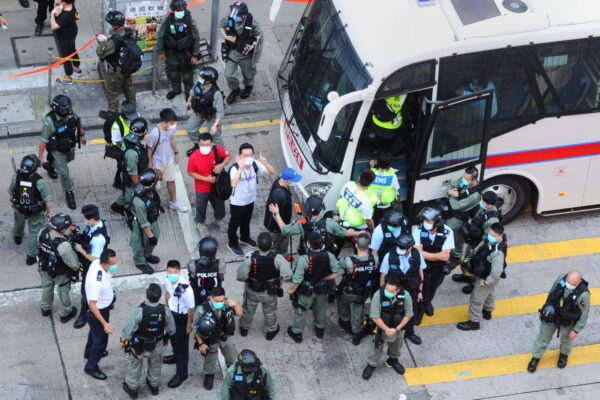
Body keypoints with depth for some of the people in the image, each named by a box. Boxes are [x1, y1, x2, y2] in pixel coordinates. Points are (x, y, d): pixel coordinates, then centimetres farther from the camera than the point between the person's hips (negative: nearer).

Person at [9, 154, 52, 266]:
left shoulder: (16, 176, -25)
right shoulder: (39, 181, -34)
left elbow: (11, 192, -6)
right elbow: (47, 199, -23)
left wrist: (12, 201, 16)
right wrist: (49, 211, -5)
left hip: (19, 208, 4)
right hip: (36, 212, -4)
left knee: (19, 222, 36)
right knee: (35, 232, 15)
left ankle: (17, 236, 66)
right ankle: (31, 256, 21)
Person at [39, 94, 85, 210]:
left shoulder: (71, 113, -21)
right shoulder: (50, 121, -35)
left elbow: (79, 123, 3)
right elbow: (44, 140, -26)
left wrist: (82, 135, 16)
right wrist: (40, 157, -20)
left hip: (70, 146, 6)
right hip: (57, 150, -6)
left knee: (69, 159, 34)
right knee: (63, 172, -1)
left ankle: (50, 166, 64)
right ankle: (69, 194, 22)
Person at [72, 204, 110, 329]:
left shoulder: (98, 238, -40)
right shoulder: (94, 224, -15)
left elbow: (95, 259, -31)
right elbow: (86, 238, 5)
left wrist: (81, 250, -24)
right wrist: (77, 237, -13)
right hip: (86, 264, 8)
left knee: (86, 290, 12)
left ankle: (83, 315, 32)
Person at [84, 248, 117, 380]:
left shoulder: (97, 262, -19)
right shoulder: (96, 280, -43)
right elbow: (92, 304, -35)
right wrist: (104, 323, -33)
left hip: (104, 306, 9)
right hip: (98, 311, -9)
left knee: (95, 331, 34)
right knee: (101, 340, 13)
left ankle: (89, 352, 61)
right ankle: (91, 367, 36)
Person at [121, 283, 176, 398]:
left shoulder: (139, 311, -36)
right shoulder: (165, 312, -25)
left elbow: (128, 331, -26)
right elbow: (172, 330, -9)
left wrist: (124, 340, -4)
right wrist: (164, 336, 13)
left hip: (138, 346, -2)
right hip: (157, 346, 3)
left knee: (134, 368, 26)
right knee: (155, 367, 31)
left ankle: (132, 389, 46)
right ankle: (154, 386, 54)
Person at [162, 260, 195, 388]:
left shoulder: (185, 288, -37)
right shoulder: (167, 281, -17)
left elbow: (191, 307, -24)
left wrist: (189, 324, -14)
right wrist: (166, 307, 18)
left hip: (182, 317, -7)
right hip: (171, 313, 7)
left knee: (181, 344, 7)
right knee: (172, 337, 30)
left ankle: (181, 374, 22)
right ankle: (176, 356, 58)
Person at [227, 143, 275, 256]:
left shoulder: (255, 164, -17)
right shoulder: (235, 168, -32)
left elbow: (272, 172, -16)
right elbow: (233, 184, -48)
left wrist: (265, 163, -36)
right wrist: (240, 168, -53)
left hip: (250, 200, 5)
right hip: (237, 202, -5)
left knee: (246, 221, 29)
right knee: (235, 223, 17)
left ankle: (245, 238, 54)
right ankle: (232, 243, 39)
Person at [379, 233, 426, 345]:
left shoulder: (417, 255, -17)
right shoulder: (390, 256, -24)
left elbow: (420, 274, -2)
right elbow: (383, 276, -11)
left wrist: (420, 291, 5)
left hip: (411, 291, 3)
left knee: (412, 313, 20)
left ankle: (409, 333, 47)